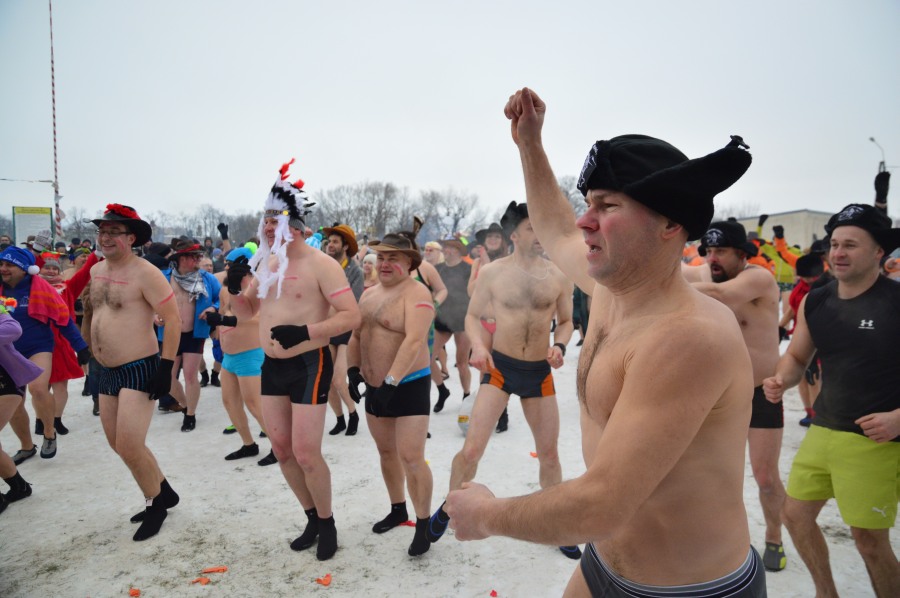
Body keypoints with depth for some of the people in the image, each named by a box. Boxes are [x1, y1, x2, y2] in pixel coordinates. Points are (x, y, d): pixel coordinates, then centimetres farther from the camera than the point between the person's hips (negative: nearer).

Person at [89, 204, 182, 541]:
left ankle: (156, 505, 15)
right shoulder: (96, 271, 9)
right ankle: (163, 492, 33)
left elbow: (173, 319, -18)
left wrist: (166, 367, -21)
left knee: (129, 446, -10)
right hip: (107, 371, 9)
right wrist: (95, 356, 21)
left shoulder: (144, 274, -16)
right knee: (117, 443, 15)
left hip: (140, 369, -9)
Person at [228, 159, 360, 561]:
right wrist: (235, 289, -6)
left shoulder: (320, 264, -14)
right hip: (271, 365, 7)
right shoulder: (266, 263, 8)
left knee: (305, 453, -5)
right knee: (281, 450, 13)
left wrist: (305, 332, -30)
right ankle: (312, 518, 32)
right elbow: (245, 314, 15)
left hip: (309, 365, -7)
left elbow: (352, 316, -20)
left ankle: (327, 523, 20)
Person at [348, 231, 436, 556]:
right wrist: (354, 368, 0)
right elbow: (356, 334, 15)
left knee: (411, 457, -9)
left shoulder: (416, 293, -15)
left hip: (409, 386, -8)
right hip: (375, 386, 8)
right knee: (386, 451, 17)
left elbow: (414, 341, -27)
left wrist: (391, 381, -33)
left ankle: (423, 523, 6)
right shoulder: (370, 294, 10)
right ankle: (397, 509, 34)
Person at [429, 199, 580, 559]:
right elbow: (472, 315, 3)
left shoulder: (557, 277, -1)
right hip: (499, 367, -2)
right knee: (472, 450, -8)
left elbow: (566, 321, 9)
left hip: (540, 371, 2)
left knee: (549, 454, 11)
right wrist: (478, 346, -15)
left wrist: (559, 346, -12)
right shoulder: (491, 272, -5)